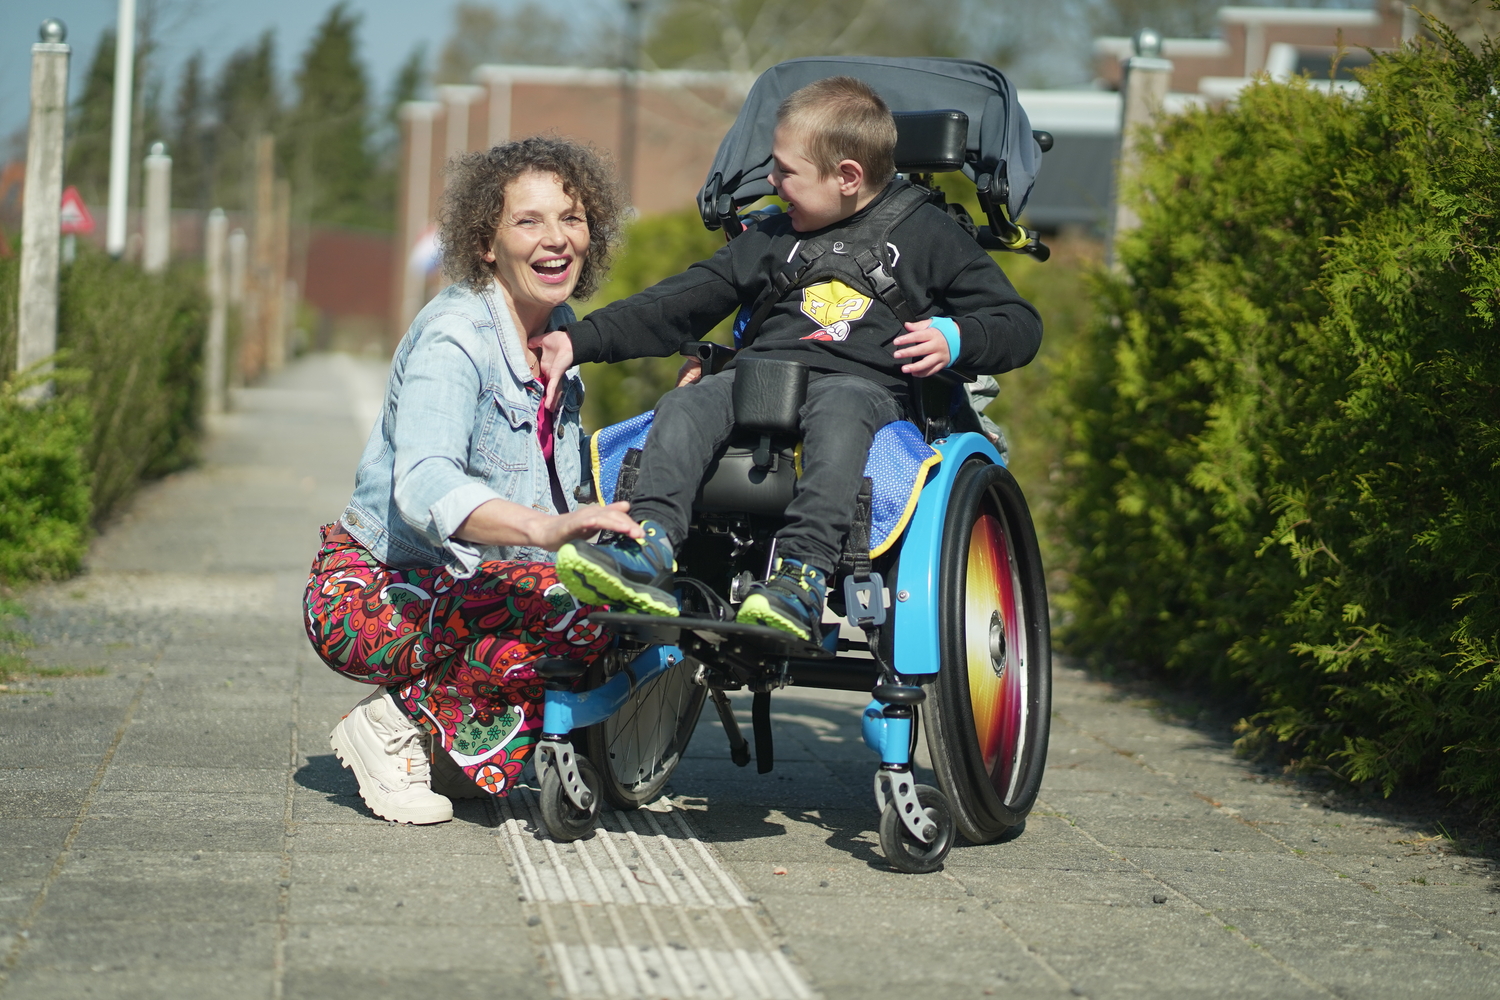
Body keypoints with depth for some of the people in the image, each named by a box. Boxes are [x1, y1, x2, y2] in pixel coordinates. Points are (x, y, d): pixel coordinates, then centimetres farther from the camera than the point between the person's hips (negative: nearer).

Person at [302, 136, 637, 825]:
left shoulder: (559, 333, 6)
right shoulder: (453, 337, -20)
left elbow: (563, 484, 18)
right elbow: (423, 486, -37)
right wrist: (547, 528, -54)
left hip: (461, 587, 8)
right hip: (369, 596, -8)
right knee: (580, 614, -30)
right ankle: (398, 723, -12)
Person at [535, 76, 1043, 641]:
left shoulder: (926, 235, 12)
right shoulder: (769, 239, 25)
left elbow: (1020, 325, 10)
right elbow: (675, 308, 24)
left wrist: (956, 338, -12)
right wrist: (581, 341, 16)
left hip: (866, 386, -4)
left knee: (837, 410, -39)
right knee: (684, 407, -25)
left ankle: (802, 576, -53)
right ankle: (649, 547, -43)